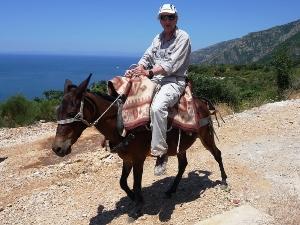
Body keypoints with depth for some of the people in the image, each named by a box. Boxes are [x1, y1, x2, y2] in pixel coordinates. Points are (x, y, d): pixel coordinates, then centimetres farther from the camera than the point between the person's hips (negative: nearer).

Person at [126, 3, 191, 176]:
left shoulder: (183, 37, -5)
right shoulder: (158, 38, 18)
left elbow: (172, 65, -16)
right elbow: (147, 57, 9)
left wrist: (149, 72, -25)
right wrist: (136, 70, -12)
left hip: (175, 81, -8)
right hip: (156, 80, 8)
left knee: (157, 107, -35)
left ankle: (160, 151, -24)